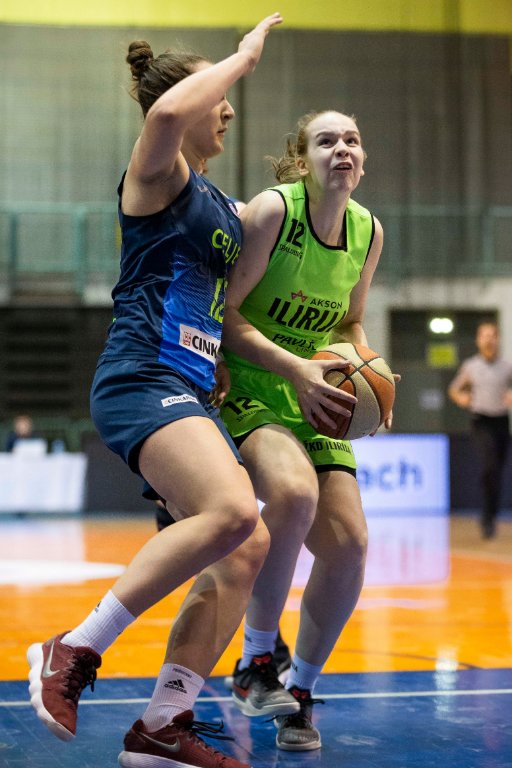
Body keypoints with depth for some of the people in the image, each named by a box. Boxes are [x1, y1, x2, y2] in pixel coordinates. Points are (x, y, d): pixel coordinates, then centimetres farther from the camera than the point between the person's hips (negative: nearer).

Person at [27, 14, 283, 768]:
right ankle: (73, 651, -21)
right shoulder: (156, 175, -1)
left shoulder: (220, 204, 25)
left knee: (248, 546, -1)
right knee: (231, 512, -30)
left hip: (192, 392, 10)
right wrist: (245, 55, -12)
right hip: (142, 379, -9)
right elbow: (167, 113, -27)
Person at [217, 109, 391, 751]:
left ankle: (302, 691, 14)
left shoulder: (369, 231, 5)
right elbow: (223, 314, -15)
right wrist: (294, 366, -23)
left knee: (348, 543, -9)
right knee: (294, 492, -34)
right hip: (246, 387, -6)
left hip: (316, 400, 6)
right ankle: (256, 661, -14)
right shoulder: (272, 209, -14)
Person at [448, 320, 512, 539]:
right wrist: (460, 397, -6)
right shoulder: (470, 366, 4)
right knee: (489, 466, -21)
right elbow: (453, 389, 15)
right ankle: (488, 517, -13)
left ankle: (490, 516, 27)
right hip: (481, 422, -3)